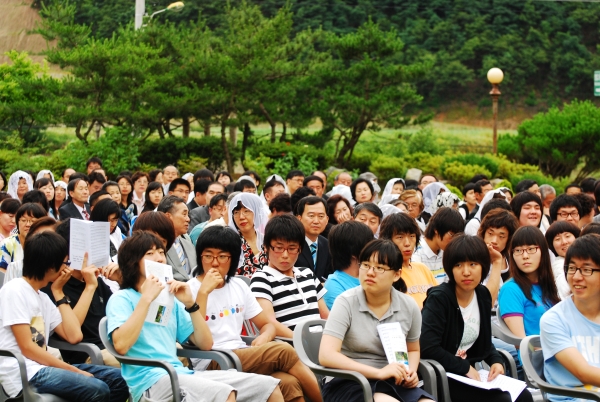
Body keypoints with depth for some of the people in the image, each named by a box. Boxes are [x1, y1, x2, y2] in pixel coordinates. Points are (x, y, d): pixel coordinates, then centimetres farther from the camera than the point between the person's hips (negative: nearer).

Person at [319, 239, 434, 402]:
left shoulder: (408, 306, 3)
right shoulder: (346, 302, -9)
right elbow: (326, 356, -19)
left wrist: (411, 372, -2)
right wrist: (378, 372, -24)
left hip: (392, 383, 5)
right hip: (347, 383, -5)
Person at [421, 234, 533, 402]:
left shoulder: (483, 295, 5)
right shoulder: (438, 298, -16)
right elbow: (428, 348, -24)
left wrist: (496, 361, -1)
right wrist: (465, 367, -17)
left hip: (468, 374, 7)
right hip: (440, 377, -7)